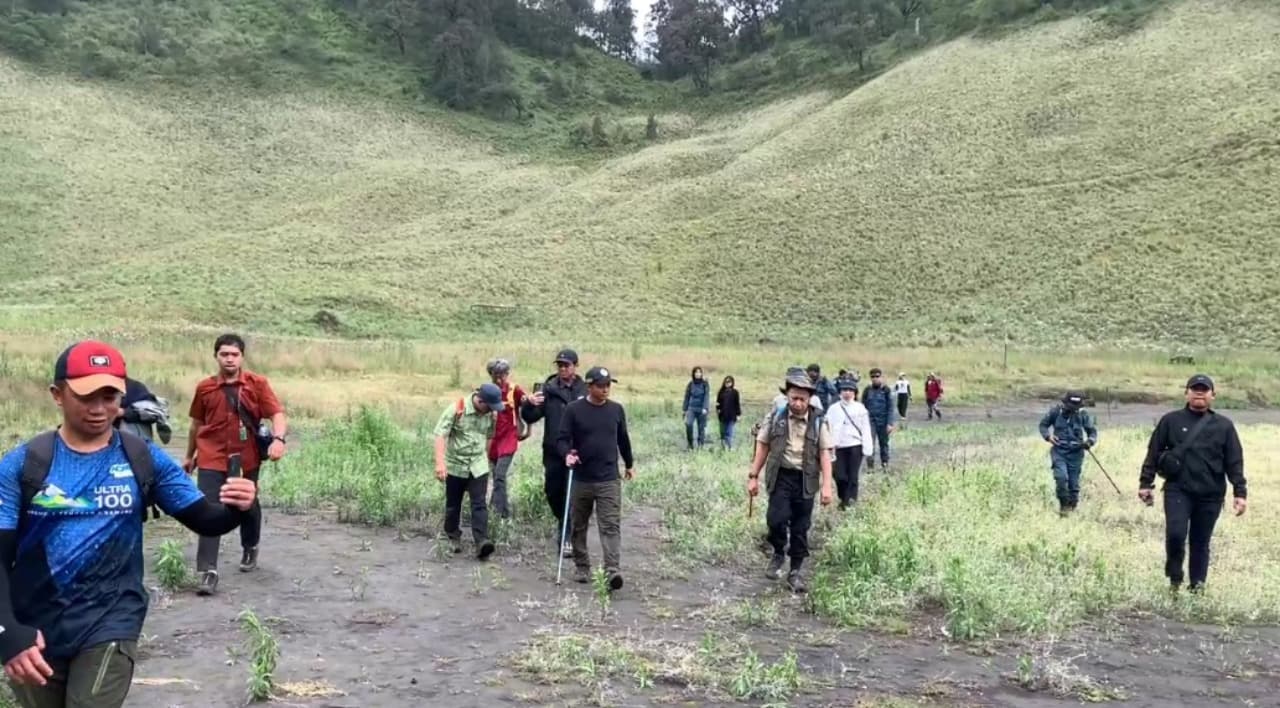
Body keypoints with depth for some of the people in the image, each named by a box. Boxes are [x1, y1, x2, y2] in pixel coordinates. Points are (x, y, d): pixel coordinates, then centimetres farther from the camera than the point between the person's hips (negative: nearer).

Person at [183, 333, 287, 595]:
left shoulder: (257, 383, -6)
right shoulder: (204, 388, 1)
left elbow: (277, 414, -13)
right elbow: (197, 424, 14)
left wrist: (278, 439, -32)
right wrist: (190, 456, 22)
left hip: (246, 458, 0)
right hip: (212, 459, 0)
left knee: (248, 506, 18)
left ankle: (250, 549, 45)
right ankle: (208, 572, -9)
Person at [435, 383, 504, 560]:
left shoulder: (491, 413, -5)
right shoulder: (456, 409, -18)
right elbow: (440, 435, -21)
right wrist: (440, 463, -29)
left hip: (479, 466, 2)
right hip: (455, 465, -2)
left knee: (480, 505, -9)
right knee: (453, 504, 12)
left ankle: (481, 542, -15)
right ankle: (453, 537, 32)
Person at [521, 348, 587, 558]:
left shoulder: (584, 390, -2)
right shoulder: (549, 388, 2)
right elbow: (530, 417, -2)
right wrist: (529, 405, -22)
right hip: (553, 452, 3)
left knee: (572, 496, -3)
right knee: (552, 492, 13)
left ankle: (568, 538, 4)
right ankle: (562, 522, 40)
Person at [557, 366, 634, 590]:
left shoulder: (616, 409, 5)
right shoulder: (574, 409, -5)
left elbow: (623, 439, 18)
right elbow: (562, 438, -6)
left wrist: (629, 464, 29)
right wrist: (567, 454, -27)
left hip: (609, 480, 0)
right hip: (581, 479, 0)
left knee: (611, 527, -11)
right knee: (579, 527, 13)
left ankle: (613, 571, -18)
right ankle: (582, 568, 28)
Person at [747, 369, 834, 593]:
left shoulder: (819, 421, -2)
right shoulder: (776, 416, 0)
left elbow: (825, 453, -4)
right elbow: (763, 446, 6)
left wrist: (826, 485, -12)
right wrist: (753, 476, 4)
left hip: (805, 480, 0)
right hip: (781, 476, 0)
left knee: (801, 528, 6)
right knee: (777, 518, -17)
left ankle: (795, 572, 21)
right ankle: (778, 553, 12)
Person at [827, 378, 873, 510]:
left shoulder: (860, 408, 3)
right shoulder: (833, 408, 6)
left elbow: (866, 429, 0)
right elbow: (828, 427, 3)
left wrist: (867, 448, -7)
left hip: (855, 445, -1)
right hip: (839, 447, 1)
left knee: (852, 475, -1)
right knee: (840, 476, 1)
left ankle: (850, 500, 4)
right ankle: (843, 499, 21)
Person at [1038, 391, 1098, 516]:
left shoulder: (1083, 414, -3)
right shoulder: (1056, 411, -5)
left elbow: (1092, 431, 5)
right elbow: (1043, 424, 7)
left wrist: (1090, 441, -17)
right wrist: (1048, 436, -12)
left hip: (1075, 453, 1)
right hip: (1059, 451, -1)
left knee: (1074, 483, 4)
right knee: (1061, 477, -22)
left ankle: (1072, 508, 25)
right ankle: (1063, 505, -3)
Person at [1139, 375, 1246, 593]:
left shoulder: (1224, 425, 6)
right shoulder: (1171, 421, 3)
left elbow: (1235, 462, 6)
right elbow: (1153, 453, 5)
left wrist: (1240, 492, 0)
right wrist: (1146, 483, 2)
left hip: (1210, 494, 1)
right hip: (1177, 490, -1)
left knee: (1201, 542, 8)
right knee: (1175, 534, -14)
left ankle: (1198, 585, 20)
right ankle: (1174, 578, 7)